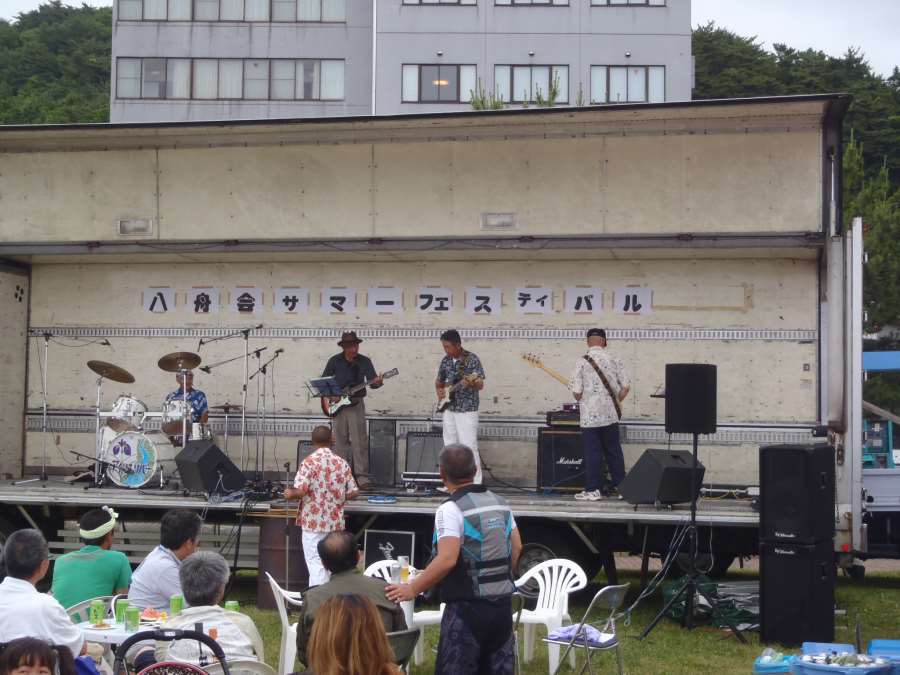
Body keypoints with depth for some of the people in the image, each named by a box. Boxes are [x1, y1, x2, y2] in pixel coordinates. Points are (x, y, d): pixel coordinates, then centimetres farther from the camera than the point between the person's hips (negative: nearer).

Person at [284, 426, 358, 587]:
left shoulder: (309, 462, -10)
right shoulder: (342, 463, 4)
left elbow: (300, 490, -20)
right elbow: (353, 492, 4)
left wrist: (290, 494, 1)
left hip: (314, 522, -4)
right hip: (336, 522, 4)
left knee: (316, 565, -2)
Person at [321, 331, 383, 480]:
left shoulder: (364, 361, 0)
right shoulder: (335, 361, 1)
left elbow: (372, 382, -6)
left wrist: (377, 382, -28)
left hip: (356, 403, -1)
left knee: (359, 441, -8)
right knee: (340, 440, 4)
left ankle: (362, 474, -5)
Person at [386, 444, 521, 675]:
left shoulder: (451, 510, -15)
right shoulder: (500, 503, 7)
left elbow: (446, 560, -24)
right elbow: (516, 548, 14)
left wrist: (412, 589, -16)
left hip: (468, 606, -7)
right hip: (502, 603, 7)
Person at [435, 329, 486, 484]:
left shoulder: (472, 359, -10)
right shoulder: (445, 361, 8)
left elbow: (481, 385, -15)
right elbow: (439, 381, 22)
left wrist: (471, 382, -36)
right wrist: (440, 392, 3)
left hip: (467, 411, -7)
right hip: (449, 410, 7)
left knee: (469, 447, -9)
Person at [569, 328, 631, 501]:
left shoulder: (582, 362, -8)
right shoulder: (613, 360, 2)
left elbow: (576, 391, -9)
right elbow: (626, 386, 3)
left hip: (590, 415, -3)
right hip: (611, 414, 3)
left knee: (592, 452, 1)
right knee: (614, 450, 13)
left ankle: (593, 490, 3)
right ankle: (619, 485, 18)